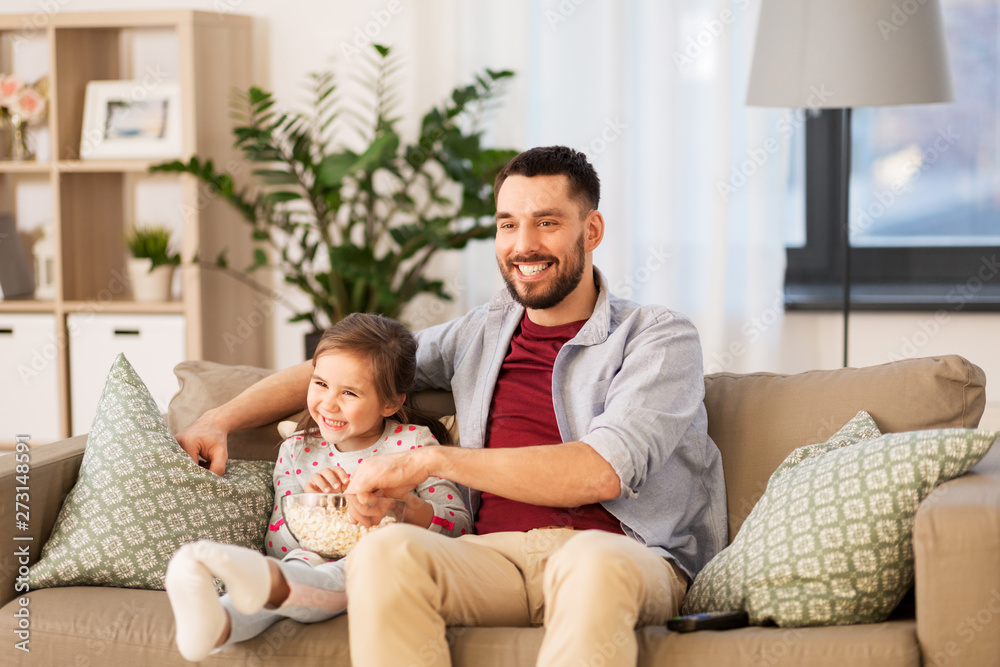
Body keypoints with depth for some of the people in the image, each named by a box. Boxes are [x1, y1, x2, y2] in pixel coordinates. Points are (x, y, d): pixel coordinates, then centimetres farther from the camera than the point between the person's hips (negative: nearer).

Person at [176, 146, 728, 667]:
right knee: (386, 550, -30)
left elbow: (602, 472, -9)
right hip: (500, 555, 4)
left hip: (625, 557, -3)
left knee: (591, 563, -41)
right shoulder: (483, 333, 24)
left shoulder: (661, 340, 6)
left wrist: (432, 460, -9)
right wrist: (220, 420, 19)